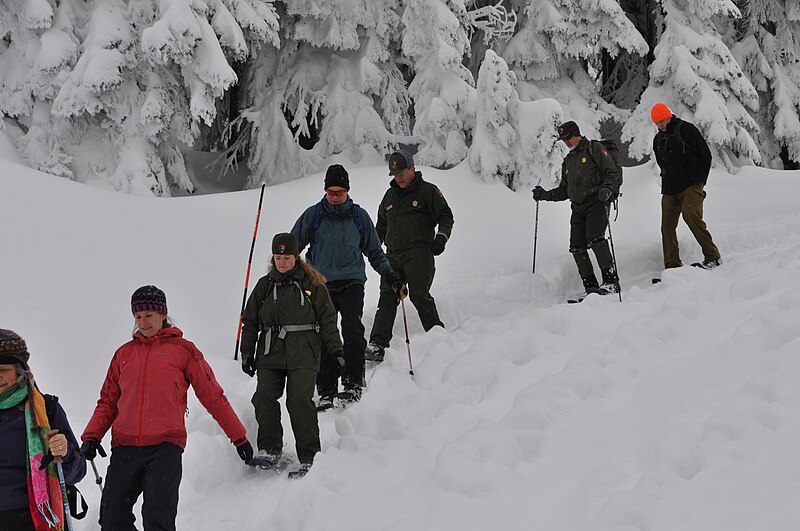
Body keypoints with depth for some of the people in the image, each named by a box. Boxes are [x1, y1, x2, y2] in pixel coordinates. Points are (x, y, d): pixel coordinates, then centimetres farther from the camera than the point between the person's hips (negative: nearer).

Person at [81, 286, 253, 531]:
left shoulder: (182, 350, 8)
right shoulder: (124, 353, 19)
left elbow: (213, 396, 9)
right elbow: (108, 401, 21)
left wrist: (239, 436, 9)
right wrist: (92, 436, 6)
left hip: (165, 447, -4)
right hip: (125, 447, 4)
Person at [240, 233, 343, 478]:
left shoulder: (312, 284, 6)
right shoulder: (264, 285, 13)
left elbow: (328, 319, 9)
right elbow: (250, 321, 17)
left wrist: (336, 350, 4)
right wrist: (247, 353, 12)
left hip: (303, 354, -3)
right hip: (269, 354, 3)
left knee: (300, 401, -14)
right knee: (265, 398, -12)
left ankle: (309, 457, -11)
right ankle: (270, 449, 2)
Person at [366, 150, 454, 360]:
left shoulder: (428, 191, 3)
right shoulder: (390, 195, 21)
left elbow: (446, 216, 1)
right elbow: (381, 225, 31)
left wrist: (441, 237, -14)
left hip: (419, 253, -5)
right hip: (393, 255, 5)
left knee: (419, 295, -13)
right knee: (387, 297, -5)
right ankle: (378, 344, -11)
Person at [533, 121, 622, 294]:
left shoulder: (594, 149, 4)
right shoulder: (568, 161, 25)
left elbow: (613, 172, -4)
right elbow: (564, 191, 29)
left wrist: (608, 188, -23)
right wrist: (545, 195, 16)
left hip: (597, 202, -7)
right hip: (578, 207, 7)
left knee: (595, 239, -24)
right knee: (577, 247, -6)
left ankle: (611, 281, -22)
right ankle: (591, 286, -2)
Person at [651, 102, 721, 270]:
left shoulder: (686, 130, -3)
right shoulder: (658, 140, 16)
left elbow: (706, 154, -1)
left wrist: (700, 180, -1)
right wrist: (668, 182, 15)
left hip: (691, 186, -7)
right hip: (669, 190, 7)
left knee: (690, 214, -26)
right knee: (667, 225, -2)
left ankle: (712, 256, -21)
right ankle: (672, 266, 2)